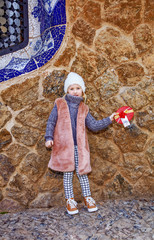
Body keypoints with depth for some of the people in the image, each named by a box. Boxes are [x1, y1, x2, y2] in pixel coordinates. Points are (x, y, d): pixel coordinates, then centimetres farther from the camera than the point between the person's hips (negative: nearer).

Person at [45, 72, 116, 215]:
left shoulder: (83, 108, 9)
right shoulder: (60, 105, 1)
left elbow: (94, 125, 10)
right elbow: (51, 122, 4)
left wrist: (109, 119, 4)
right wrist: (49, 138, -4)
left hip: (79, 146, 2)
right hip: (64, 145, -2)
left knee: (82, 172, 7)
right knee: (67, 173, 7)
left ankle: (87, 198, 24)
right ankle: (70, 201, 21)